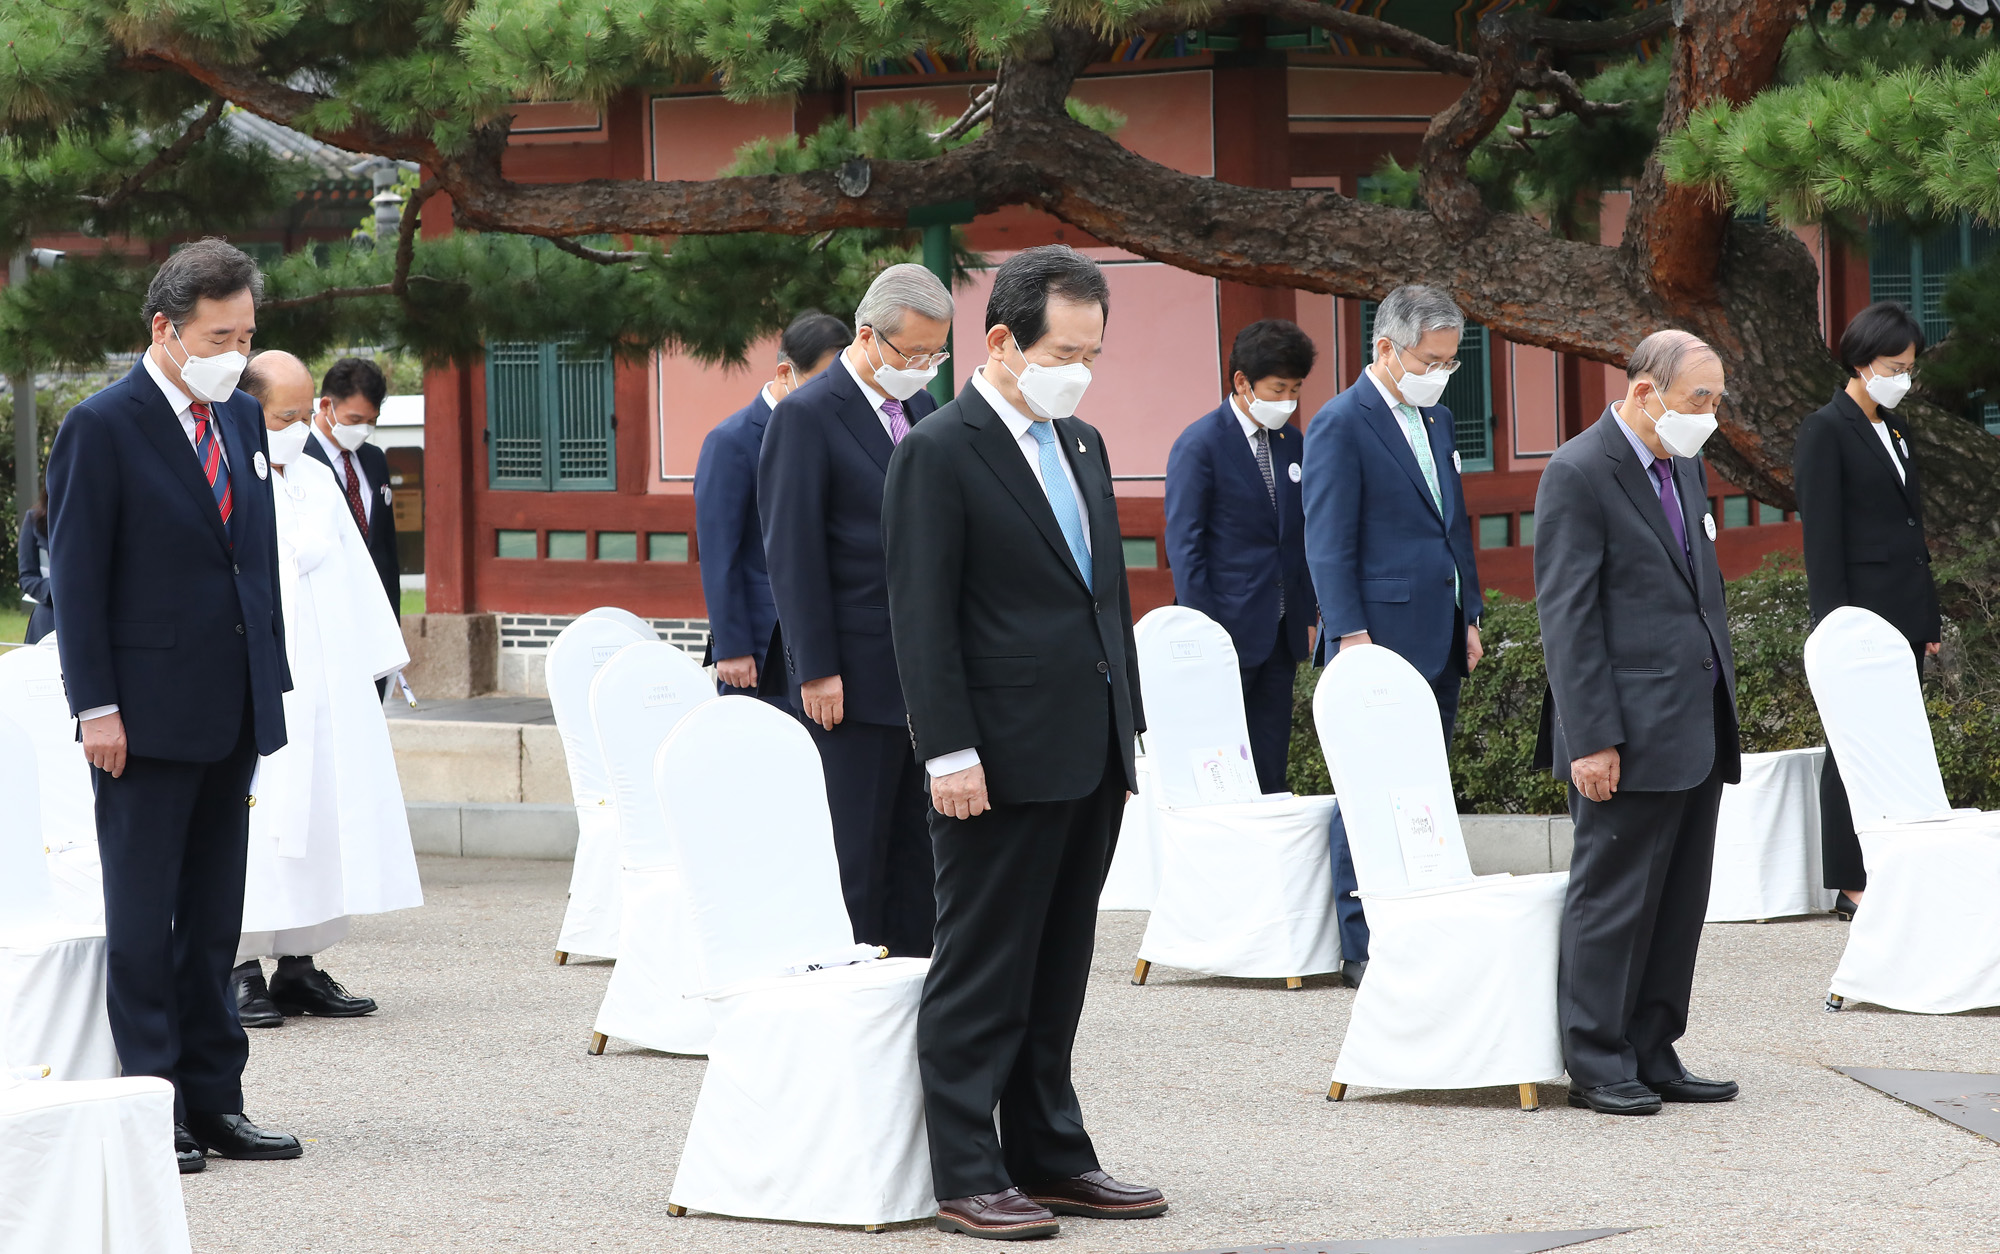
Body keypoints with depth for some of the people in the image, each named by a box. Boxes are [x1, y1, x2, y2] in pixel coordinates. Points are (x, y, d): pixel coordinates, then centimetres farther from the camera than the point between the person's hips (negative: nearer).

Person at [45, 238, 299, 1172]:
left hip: (232, 711, 7)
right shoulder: (102, 428, -8)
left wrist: (273, 679, 13)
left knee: (214, 918, 10)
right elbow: (77, 578, -10)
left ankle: (213, 1101, 15)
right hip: (147, 713, -7)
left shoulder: (242, 420, 12)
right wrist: (97, 707, -15)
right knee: (143, 920, 0)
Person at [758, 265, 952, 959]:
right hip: (856, 677, -7)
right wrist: (816, 670, -16)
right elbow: (792, 554, -12)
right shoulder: (807, 416, -9)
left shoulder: (922, 408, 14)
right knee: (856, 850, -3)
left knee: (917, 849, 8)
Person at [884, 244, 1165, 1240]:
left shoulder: (1082, 445, 15)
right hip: (1002, 763, -8)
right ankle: (966, 1178, 1)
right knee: (981, 973, -3)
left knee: (1058, 971, 13)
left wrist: (1127, 725, 17)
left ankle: (1049, 1156, 20)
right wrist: (950, 752, -18)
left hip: (1088, 759, 8)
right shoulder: (940, 453, -10)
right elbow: (921, 616, -13)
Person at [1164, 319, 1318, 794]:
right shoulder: (1200, 444, -8)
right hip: (1229, 630, -7)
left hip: (1281, 631, 7)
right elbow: (1184, 543, -10)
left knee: (1270, 767, 7)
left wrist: (1307, 616, 12)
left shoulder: (1292, 444, 12)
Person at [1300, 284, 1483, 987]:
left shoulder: (1436, 420, 17)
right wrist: (1351, 635, -17)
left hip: (1438, 641, 8)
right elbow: (1328, 544, -11)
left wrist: (1469, 615, 18)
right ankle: (1361, 949, -5)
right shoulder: (1341, 425, -8)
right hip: (1381, 640, -8)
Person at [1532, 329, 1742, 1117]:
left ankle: (1653, 1059, 18)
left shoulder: (1685, 468, 15)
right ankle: (1597, 1067, 5)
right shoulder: (1580, 475, -12)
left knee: (1679, 904, 11)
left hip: (1698, 731, 8)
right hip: (1633, 732, -8)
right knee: (1613, 900, -2)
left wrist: (1723, 715, 18)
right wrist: (1590, 740, -19)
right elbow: (1566, 616, -15)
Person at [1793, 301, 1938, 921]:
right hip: (1860, 613, -8)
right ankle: (1849, 886, -1)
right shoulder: (1825, 431, -8)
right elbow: (1821, 539, -12)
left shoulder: (1893, 428, 16)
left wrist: (1929, 615, 16)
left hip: (1904, 615, 8)